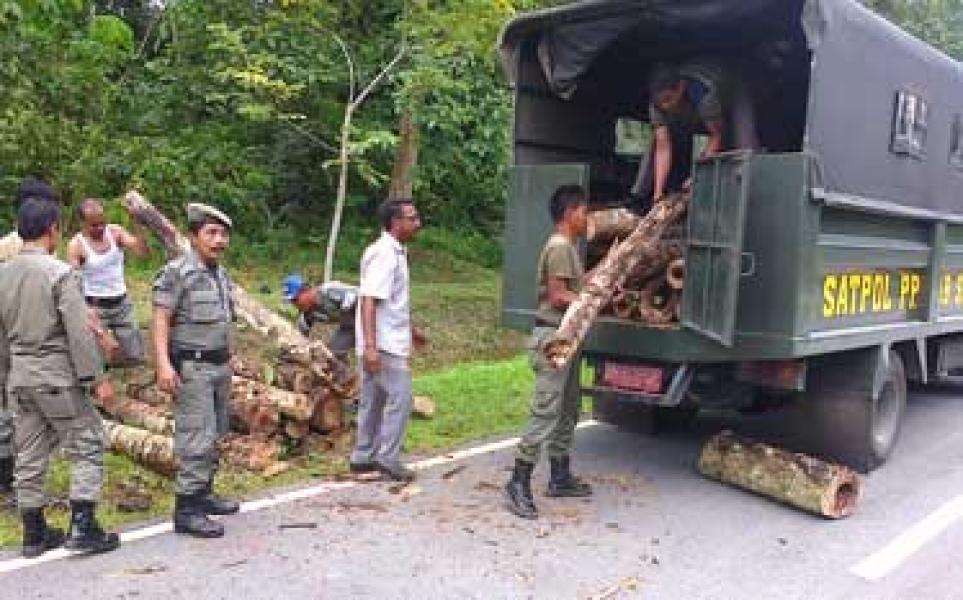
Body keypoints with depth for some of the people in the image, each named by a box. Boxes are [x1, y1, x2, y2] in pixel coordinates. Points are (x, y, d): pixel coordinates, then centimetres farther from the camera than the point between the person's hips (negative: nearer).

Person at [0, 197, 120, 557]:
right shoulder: (61, 273, -15)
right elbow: (79, 332, -17)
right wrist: (93, 376, -9)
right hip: (56, 375, -7)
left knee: (29, 456, 13)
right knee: (87, 446, 4)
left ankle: (34, 534, 21)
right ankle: (82, 528, 2)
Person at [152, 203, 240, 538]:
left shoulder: (222, 275, 13)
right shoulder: (177, 272, -11)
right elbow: (161, 320, -15)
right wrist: (163, 364, -25)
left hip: (221, 365, 8)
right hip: (192, 367, -8)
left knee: (214, 435, 14)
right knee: (197, 437, -10)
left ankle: (204, 493, 27)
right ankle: (186, 510, -5)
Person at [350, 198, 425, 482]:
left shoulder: (396, 253, 13)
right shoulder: (383, 254, -17)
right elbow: (368, 301, -24)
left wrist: (410, 329, 32)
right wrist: (370, 346, -30)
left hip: (388, 342, 10)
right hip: (383, 344, -10)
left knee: (373, 400, 14)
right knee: (400, 398, -4)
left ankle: (363, 457, 22)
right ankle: (388, 458, 4)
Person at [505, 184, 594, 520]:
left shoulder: (569, 247, 19)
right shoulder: (560, 247, -13)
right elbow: (558, 297, -18)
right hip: (553, 337, -11)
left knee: (567, 411, 16)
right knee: (545, 412, -11)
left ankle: (560, 477, 26)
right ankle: (519, 484, -7)